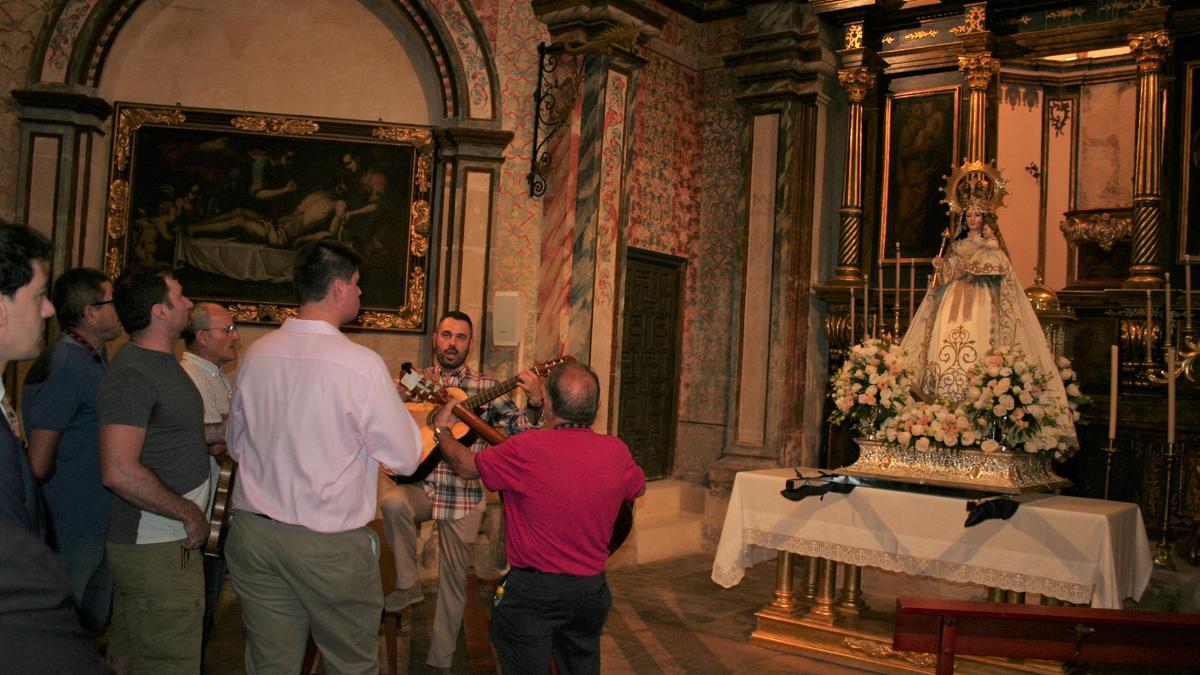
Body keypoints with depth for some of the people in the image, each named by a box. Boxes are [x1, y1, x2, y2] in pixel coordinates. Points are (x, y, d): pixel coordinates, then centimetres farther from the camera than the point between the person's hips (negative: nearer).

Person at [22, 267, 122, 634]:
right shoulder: (63, 366, -20)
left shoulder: (98, 358, 10)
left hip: (101, 523, 9)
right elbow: (39, 464, -22)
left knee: (94, 625, 20)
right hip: (74, 531, -9)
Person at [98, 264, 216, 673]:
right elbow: (119, 471, -27)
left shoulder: (161, 361, 13)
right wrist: (190, 514, -19)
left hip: (171, 541, 10)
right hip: (157, 550, -10)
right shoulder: (132, 375, -19)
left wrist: (222, 431, 10)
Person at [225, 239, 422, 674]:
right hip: (331, 546, -5)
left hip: (253, 535, 5)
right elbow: (405, 459, -9)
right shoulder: (362, 365, -16)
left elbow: (235, 445, 14)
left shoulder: (256, 355, 0)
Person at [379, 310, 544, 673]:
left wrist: (534, 403, -25)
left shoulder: (486, 387, 2)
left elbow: (518, 427, -4)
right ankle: (408, 585, -12)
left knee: (453, 581, 6)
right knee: (392, 502, -33)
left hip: (463, 495, 0)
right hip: (420, 485, 1)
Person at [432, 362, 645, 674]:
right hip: (591, 587, 4)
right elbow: (638, 487, 13)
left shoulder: (527, 449, -22)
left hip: (533, 589, -4)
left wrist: (442, 430, 15)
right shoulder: (617, 451, -10)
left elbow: (465, 465, -5)